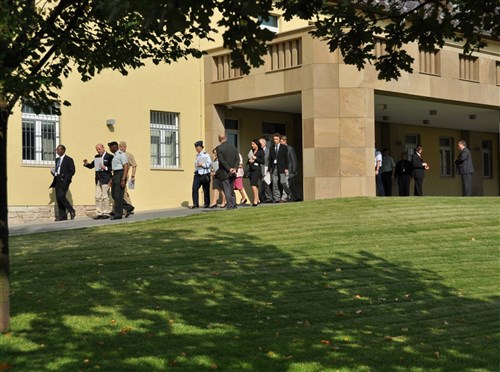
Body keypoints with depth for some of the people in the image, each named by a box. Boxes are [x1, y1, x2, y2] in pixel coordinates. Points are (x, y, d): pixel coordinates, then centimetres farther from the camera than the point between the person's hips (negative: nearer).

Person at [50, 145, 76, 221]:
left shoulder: (69, 160, -3)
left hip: (64, 181, -7)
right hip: (57, 181, 7)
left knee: (61, 196, -19)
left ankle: (72, 211, -4)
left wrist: (65, 179, -16)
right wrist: (54, 172, 1)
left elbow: (72, 171, -7)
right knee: (58, 198, 2)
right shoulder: (57, 160, 19)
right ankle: (62, 216, 6)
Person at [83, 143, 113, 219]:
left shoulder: (109, 157, -4)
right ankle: (99, 213, 9)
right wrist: (86, 164, -4)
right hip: (98, 179, 6)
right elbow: (91, 166, 15)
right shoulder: (96, 157, 16)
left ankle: (106, 213, 1)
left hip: (105, 179, -6)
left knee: (105, 197, -5)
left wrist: (105, 168, -20)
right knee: (97, 197, 5)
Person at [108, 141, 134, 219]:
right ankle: (128, 208, 15)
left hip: (121, 175, -10)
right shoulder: (115, 155, 16)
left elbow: (126, 167, -18)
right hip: (115, 175, 10)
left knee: (118, 195, -6)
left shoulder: (121, 154, -13)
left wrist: (123, 180, -24)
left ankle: (118, 214, -1)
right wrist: (112, 179, 17)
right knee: (114, 194, 9)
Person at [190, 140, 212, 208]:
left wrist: (202, 165, -17)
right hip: (197, 174, 6)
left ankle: (206, 203, 13)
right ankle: (195, 204, -5)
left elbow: (209, 163, -12)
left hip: (204, 174, -6)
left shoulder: (206, 155, -6)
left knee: (206, 189, 2)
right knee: (195, 188, -6)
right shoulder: (197, 155, 15)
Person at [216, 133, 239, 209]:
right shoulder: (233, 147, 7)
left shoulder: (219, 148, -9)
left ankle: (230, 206, -6)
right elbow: (237, 159, 1)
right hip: (232, 174, 5)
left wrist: (229, 169, -12)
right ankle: (234, 205, 17)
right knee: (231, 190, 16)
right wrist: (235, 168, -7)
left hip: (224, 173, -5)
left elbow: (221, 160, -15)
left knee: (227, 190, -3)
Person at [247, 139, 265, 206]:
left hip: (257, 169, -7)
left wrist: (255, 158, -12)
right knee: (255, 185, 11)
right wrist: (249, 161, -1)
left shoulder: (261, 151, -1)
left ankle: (255, 201, -17)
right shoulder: (251, 151, 16)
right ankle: (257, 199, 19)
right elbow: (248, 160, 20)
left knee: (253, 184, -16)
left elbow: (263, 161, -6)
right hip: (251, 169, 7)